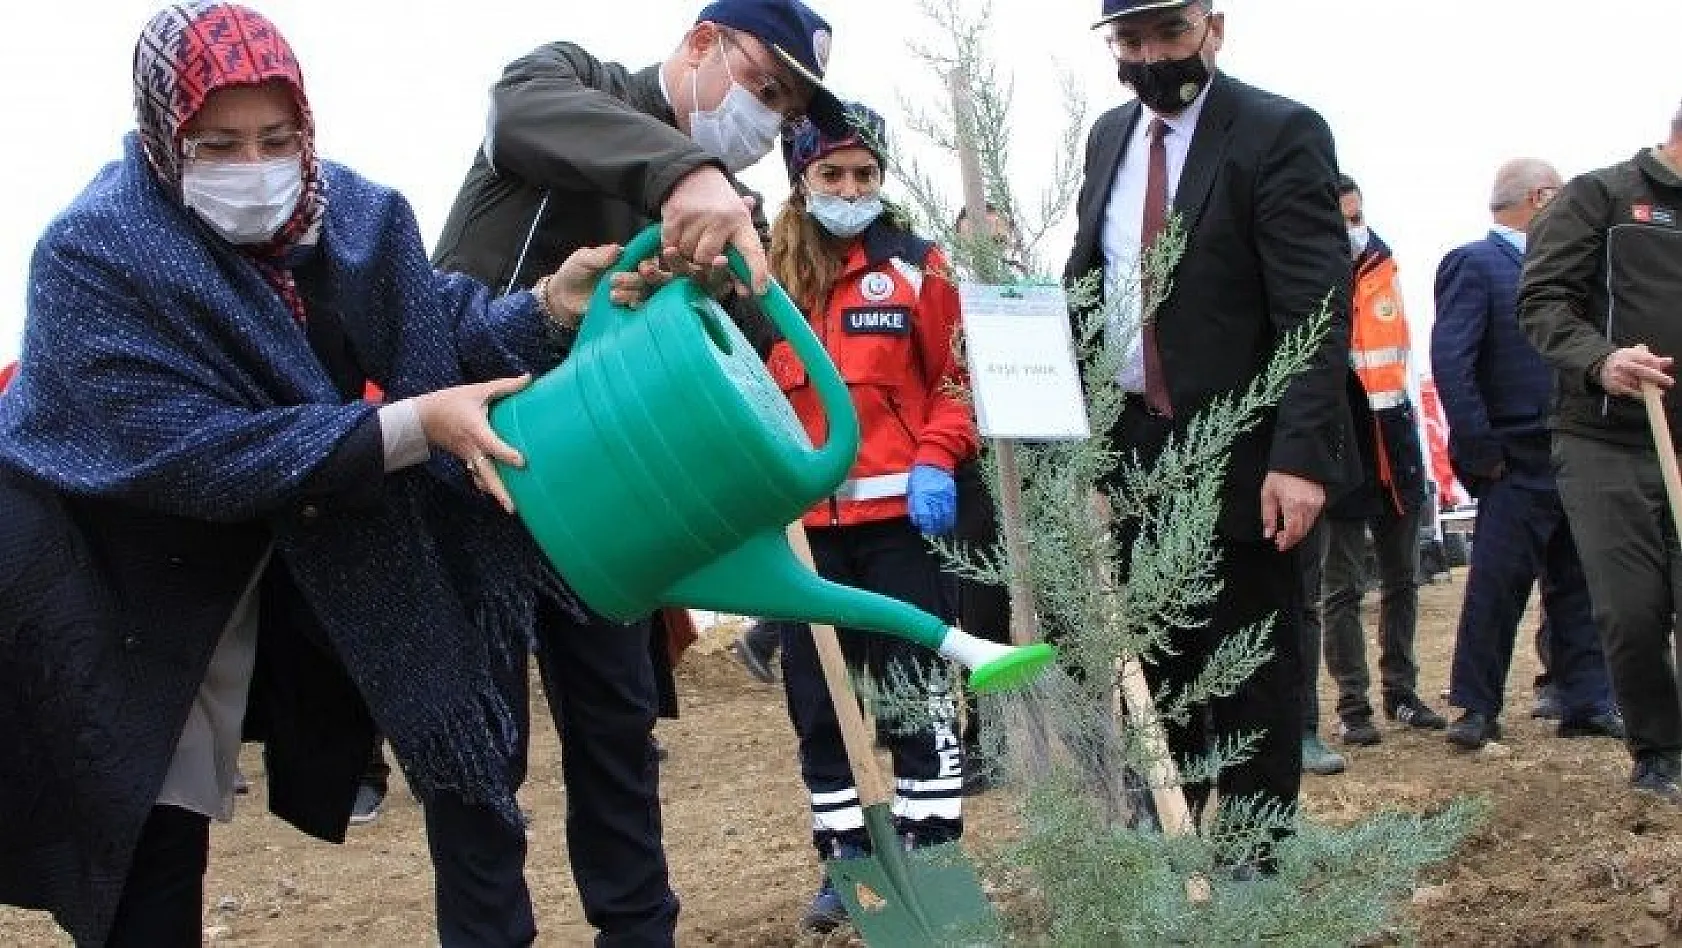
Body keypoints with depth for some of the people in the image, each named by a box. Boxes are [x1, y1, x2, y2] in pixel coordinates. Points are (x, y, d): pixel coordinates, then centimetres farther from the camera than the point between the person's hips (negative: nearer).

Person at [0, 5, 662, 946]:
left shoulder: (354, 215, -9)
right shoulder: (93, 254, -27)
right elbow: (197, 452, -34)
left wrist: (554, 304, -30)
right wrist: (416, 427, -39)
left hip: (258, 560, 5)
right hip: (103, 581, -5)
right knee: (150, 841, -3)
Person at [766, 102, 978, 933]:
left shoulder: (915, 265, 1)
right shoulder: (766, 275, 6)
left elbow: (958, 377, 2)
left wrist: (936, 460, -12)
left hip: (899, 514, -3)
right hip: (802, 523, 3)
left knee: (917, 691, 2)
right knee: (817, 699, 9)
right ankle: (846, 861, 20)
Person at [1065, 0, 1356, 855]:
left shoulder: (1280, 134, -11)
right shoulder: (1110, 138, 11)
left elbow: (1316, 312, -17)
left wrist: (1302, 455, -25)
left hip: (1240, 459, -6)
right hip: (1131, 450, 6)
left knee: (1252, 680, 4)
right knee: (1154, 667, 13)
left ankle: (1252, 870, 14)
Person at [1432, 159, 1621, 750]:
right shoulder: (1473, 265, -7)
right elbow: (1449, 361, -16)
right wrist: (1481, 451, -18)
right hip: (1519, 463, -8)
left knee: (1577, 589, 10)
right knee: (1496, 589, -4)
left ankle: (1586, 707, 16)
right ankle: (1478, 709, 6)